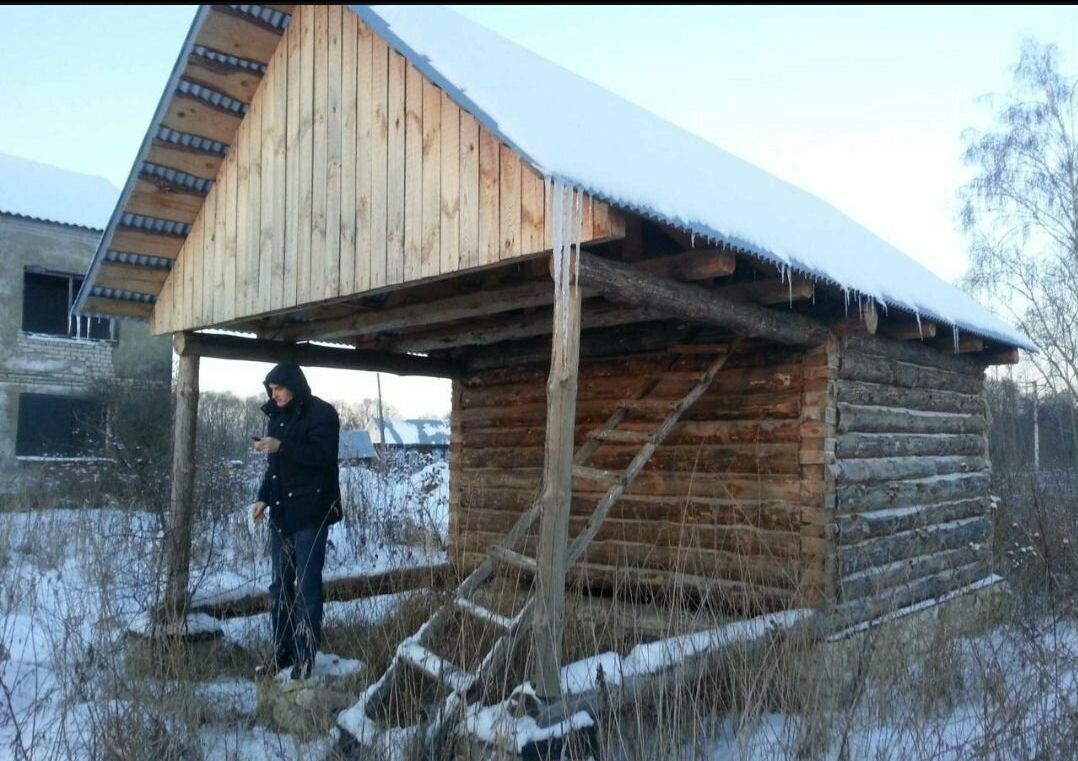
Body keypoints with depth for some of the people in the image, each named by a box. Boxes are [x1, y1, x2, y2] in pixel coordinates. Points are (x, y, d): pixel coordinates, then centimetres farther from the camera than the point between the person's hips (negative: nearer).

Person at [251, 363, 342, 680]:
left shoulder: (321, 413, -8)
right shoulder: (277, 417, 14)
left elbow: (322, 456, -18)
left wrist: (282, 446, -24)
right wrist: (263, 498, 8)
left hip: (310, 513, -7)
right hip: (281, 513, 7)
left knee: (307, 586, -4)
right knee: (280, 586, 11)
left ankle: (306, 657, 3)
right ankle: (283, 651, 21)